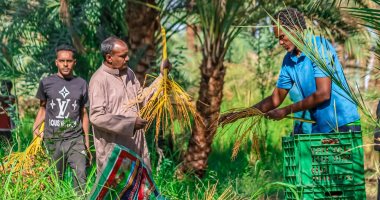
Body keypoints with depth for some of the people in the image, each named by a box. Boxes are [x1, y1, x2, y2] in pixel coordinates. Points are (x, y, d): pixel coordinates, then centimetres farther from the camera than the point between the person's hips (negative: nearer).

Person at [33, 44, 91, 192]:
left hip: (75, 140, 0)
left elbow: (83, 113, 11)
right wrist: (35, 128, -2)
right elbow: (43, 108, 14)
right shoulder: (46, 83, 3)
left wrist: (87, 142, 11)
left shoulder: (81, 84, 5)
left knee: (80, 177, -11)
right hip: (52, 140, 0)